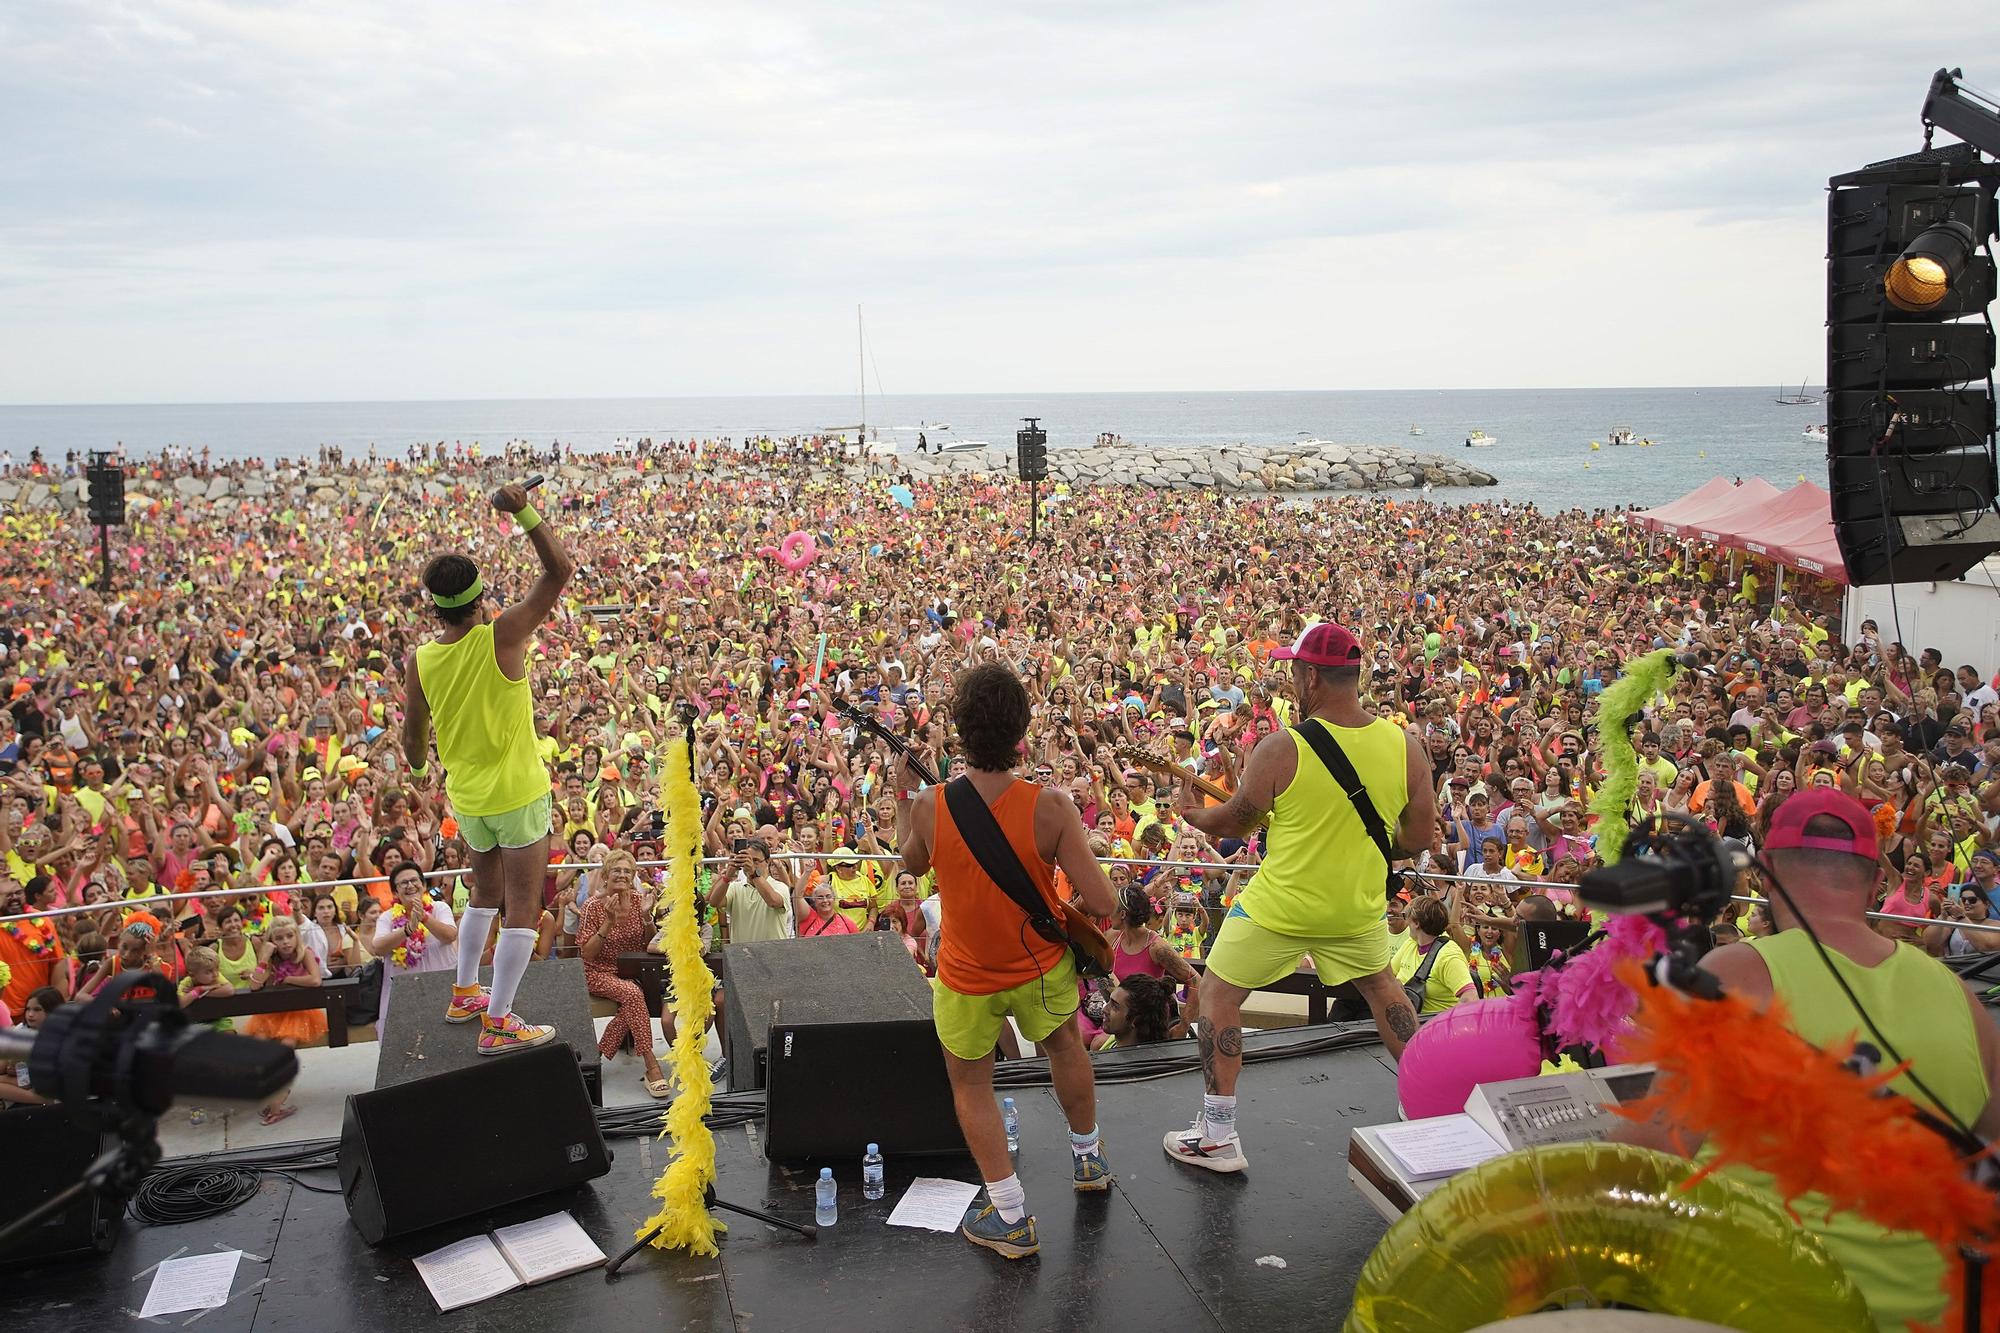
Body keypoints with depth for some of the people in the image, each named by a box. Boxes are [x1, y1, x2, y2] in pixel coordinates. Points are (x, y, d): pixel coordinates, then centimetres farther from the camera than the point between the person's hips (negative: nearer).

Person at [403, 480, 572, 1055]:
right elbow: (560, 570, -19)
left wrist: (418, 767, 29)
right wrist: (526, 513, -20)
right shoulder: (501, 637, -20)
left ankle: (464, 994, 37)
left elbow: (413, 736, 9)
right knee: (523, 907, 2)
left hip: (467, 797, 6)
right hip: (518, 794, -6)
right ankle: (498, 1024, 3)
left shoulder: (419, 662, -6)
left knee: (486, 893, 26)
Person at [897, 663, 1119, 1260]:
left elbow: (912, 862, 1)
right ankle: (1088, 1157, 51)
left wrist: (902, 795, 13)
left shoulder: (928, 806, -23)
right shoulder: (1050, 806, -26)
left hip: (968, 976, -1)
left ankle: (1010, 1216, 21)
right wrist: (1066, 904, 0)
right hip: (1042, 964, 1)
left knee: (970, 1084, 22)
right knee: (1064, 1042, 32)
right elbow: (1102, 904, -23)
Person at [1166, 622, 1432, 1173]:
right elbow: (1420, 836, 0)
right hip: (1358, 907, 4)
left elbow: (1231, 823, -6)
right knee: (1382, 986, 30)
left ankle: (1218, 1136, 15)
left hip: (1280, 907, -4)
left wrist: (1192, 814, 15)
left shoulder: (1280, 750, -21)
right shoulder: (1406, 746, -10)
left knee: (1219, 994, 13)